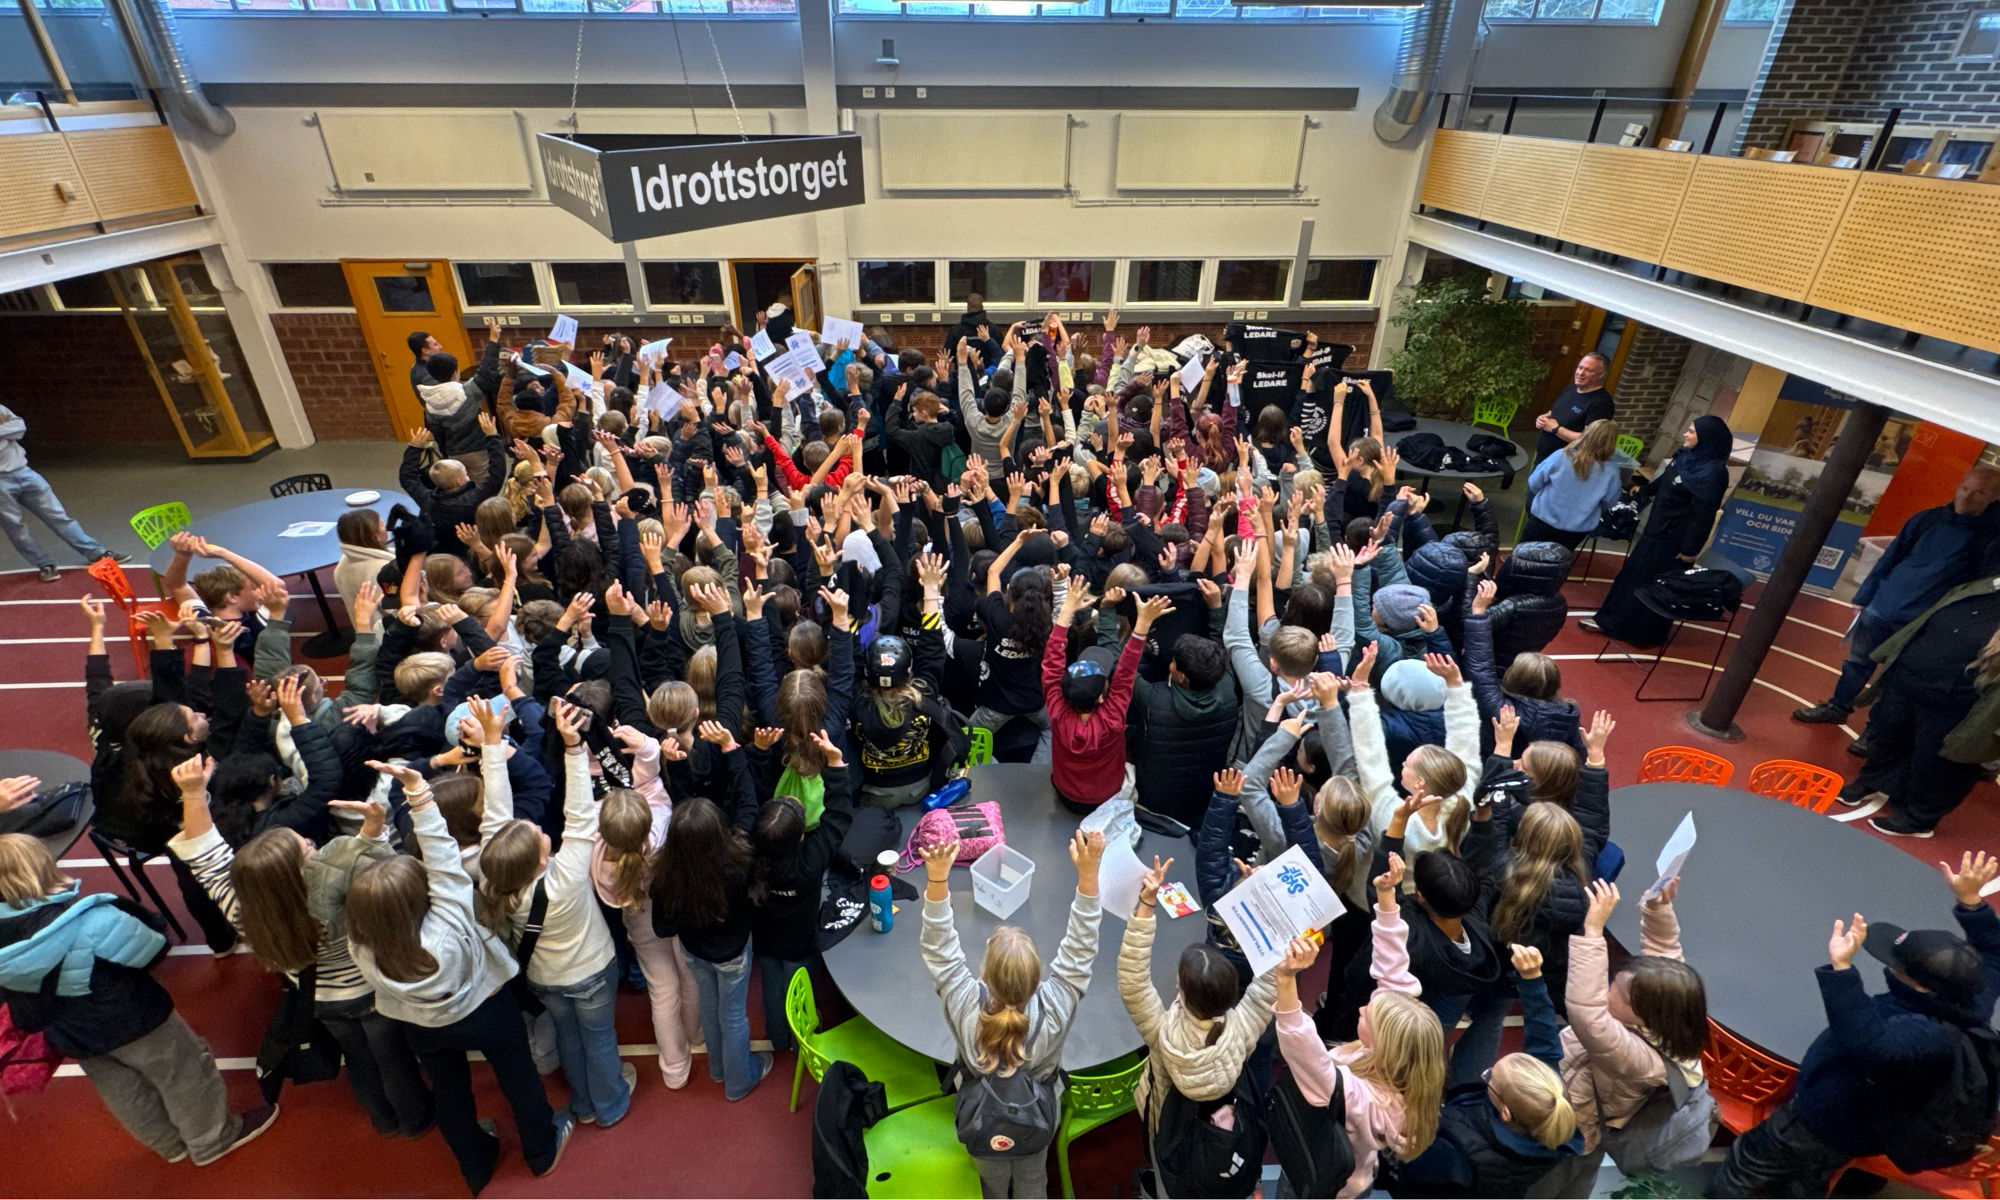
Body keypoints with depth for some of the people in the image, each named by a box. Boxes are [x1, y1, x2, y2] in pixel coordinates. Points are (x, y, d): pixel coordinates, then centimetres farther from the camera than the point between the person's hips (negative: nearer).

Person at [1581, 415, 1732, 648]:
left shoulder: (1712, 473, -26)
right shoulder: (1686, 456, -1)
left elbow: (1704, 516, -23)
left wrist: (1690, 549, -20)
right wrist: (1644, 490, 36)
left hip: (1673, 541, -9)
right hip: (1656, 529, 9)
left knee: (1655, 585, 6)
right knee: (1632, 573, 17)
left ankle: (1641, 633, 21)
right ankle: (1609, 620, 30)